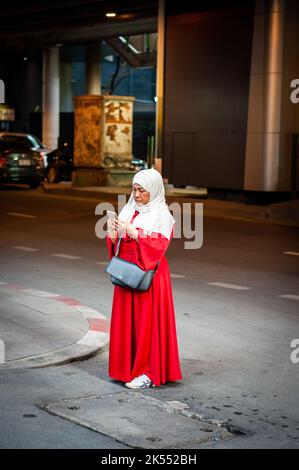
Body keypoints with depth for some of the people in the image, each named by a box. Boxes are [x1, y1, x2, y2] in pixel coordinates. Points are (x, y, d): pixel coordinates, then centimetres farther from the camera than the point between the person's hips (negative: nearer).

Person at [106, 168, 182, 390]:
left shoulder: (161, 214, -8)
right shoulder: (129, 210, 10)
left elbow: (159, 245, -17)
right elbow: (117, 244, 10)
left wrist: (132, 231, -23)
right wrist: (113, 232, -12)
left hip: (149, 275, -6)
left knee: (147, 322, -3)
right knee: (126, 320, 9)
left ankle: (150, 373, 4)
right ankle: (129, 368, 18)